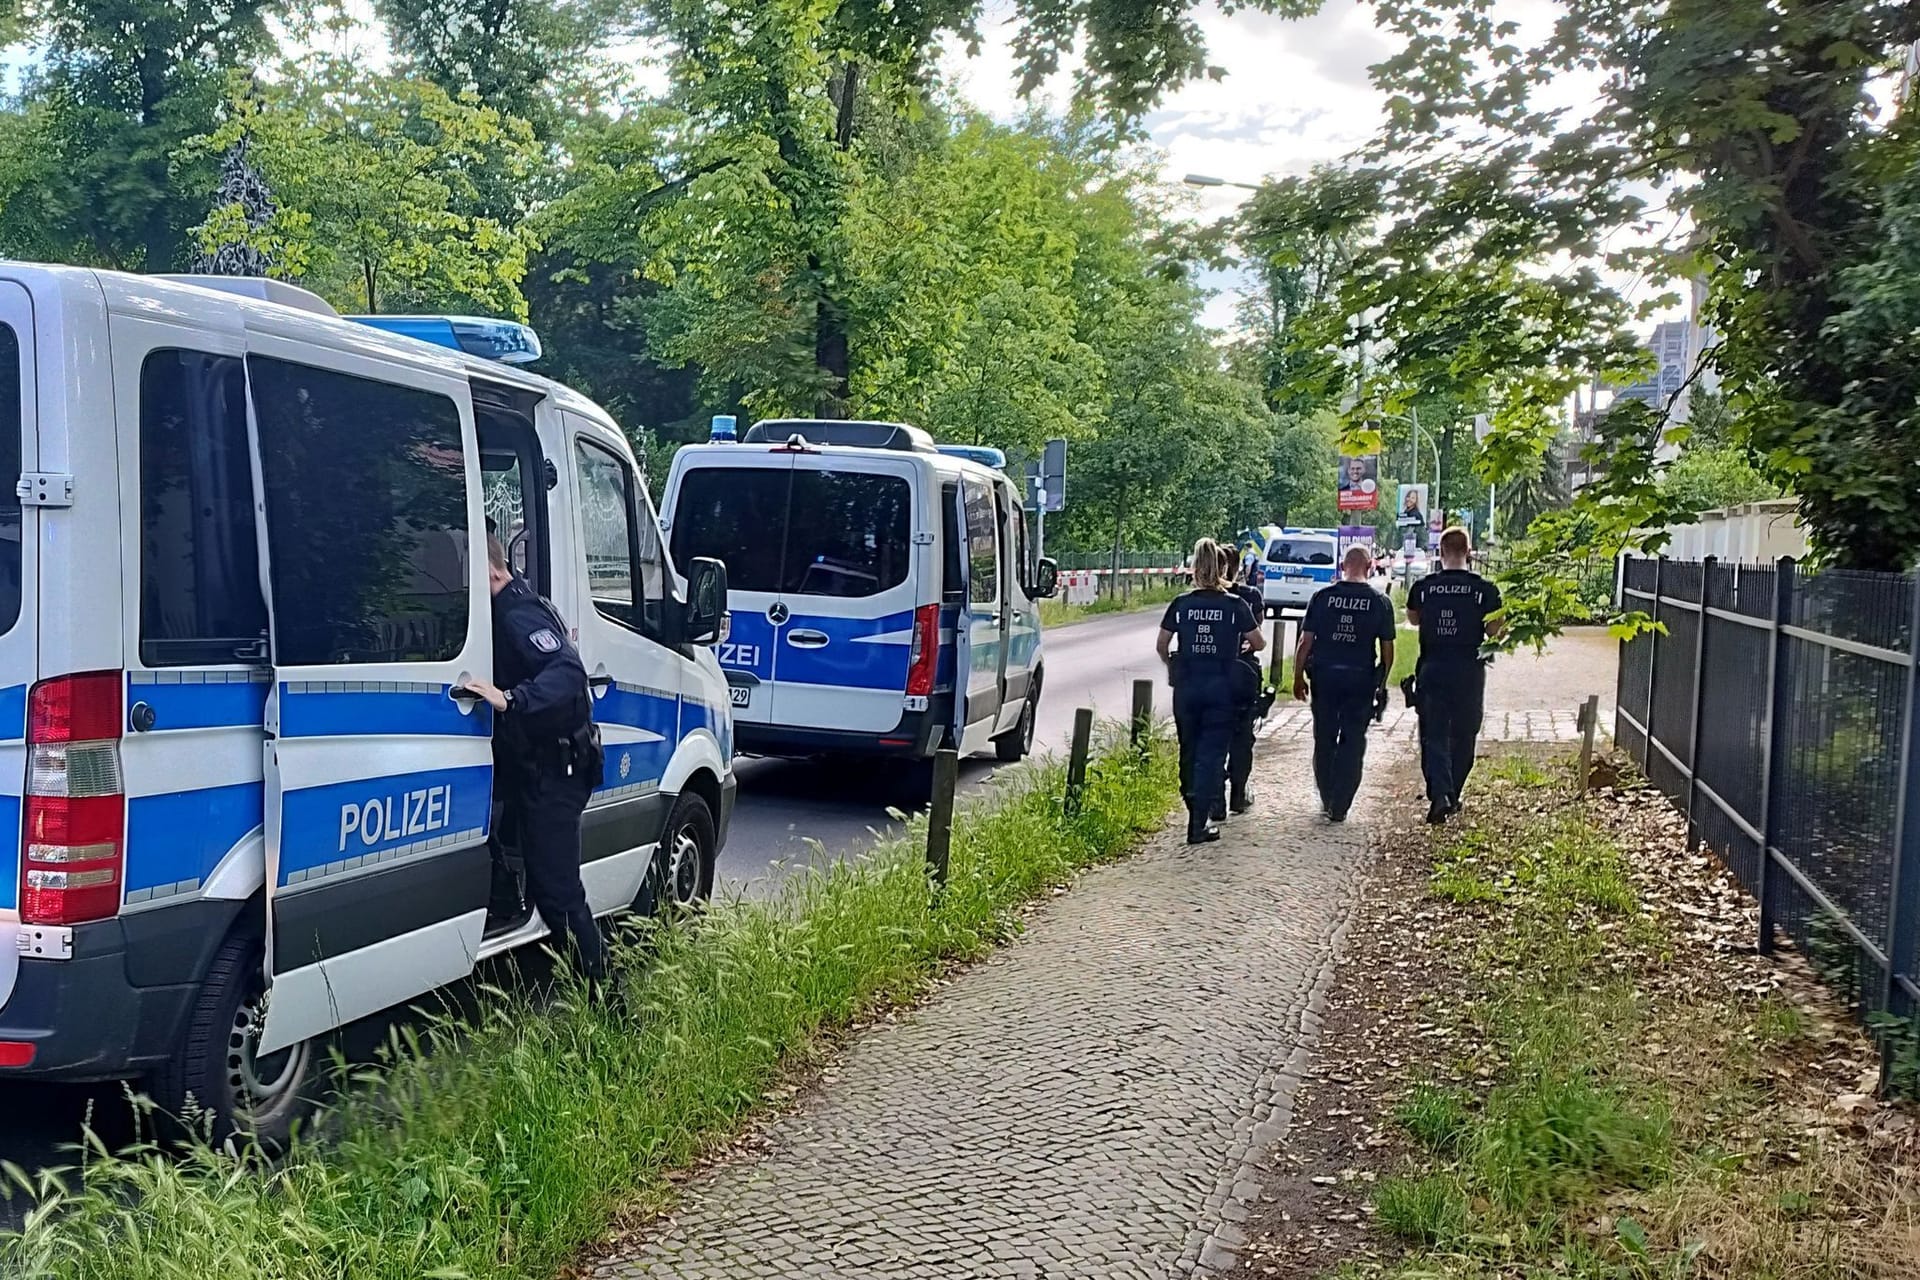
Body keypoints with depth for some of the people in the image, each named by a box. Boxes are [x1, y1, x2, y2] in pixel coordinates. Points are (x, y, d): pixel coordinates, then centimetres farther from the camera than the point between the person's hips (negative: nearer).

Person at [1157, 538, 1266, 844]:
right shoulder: (1236, 605, -5)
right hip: (1221, 687, -2)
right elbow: (1259, 643, 3)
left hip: (1186, 687, 2)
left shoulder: (1180, 605, -1)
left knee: (1189, 750, 16)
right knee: (1211, 753, 0)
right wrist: (1245, 649, 25)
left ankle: (1195, 810, 28)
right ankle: (1198, 824, -5)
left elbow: (1161, 646, 4)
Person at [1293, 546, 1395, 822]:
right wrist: (1381, 682, 13)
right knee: (1353, 743, 6)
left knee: (1324, 740, 14)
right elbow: (1387, 649, 0)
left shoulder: (1322, 597, -3)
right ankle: (1340, 807, 4)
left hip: (1324, 676, 1)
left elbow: (1306, 641, -4)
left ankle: (1327, 800, 25)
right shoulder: (1380, 602, -2)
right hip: (1361, 678, -1)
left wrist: (1298, 677, 5)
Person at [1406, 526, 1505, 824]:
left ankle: (1439, 794, -16)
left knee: (1434, 736, 2)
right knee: (1462, 736, 14)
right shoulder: (1485, 589, -6)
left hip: (1432, 669, 0)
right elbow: (1495, 632, -4)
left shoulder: (1423, 587, -2)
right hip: (1469, 671, 0)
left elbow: (1413, 618, 15)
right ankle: (1452, 795, 21)